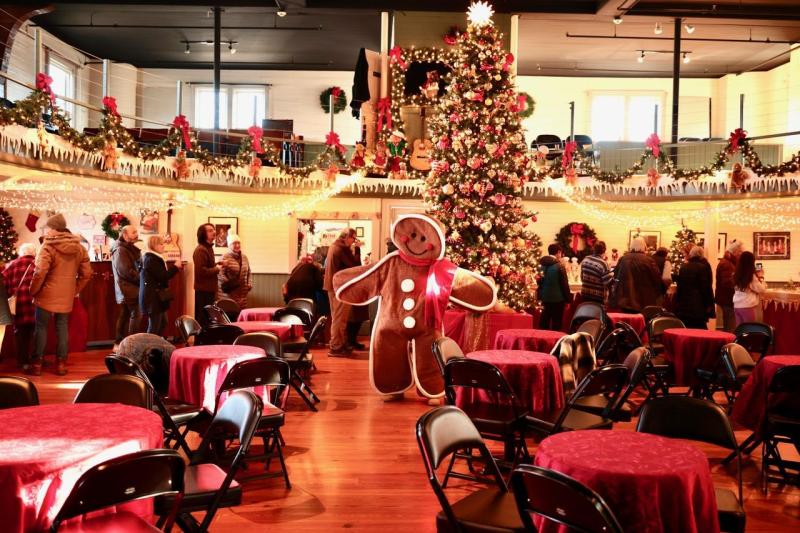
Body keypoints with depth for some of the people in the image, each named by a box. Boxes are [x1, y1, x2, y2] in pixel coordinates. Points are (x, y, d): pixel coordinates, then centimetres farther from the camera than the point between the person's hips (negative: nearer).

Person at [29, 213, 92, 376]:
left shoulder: (48, 246, -13)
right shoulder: (79, 247, 4)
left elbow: (40, 273, -18)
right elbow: (87, 273, 6)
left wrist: (33, 291, -4)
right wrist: (75, 290, 14)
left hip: (47, 295, -4)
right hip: (67, 297, 4)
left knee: (41, 327, 8)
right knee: (62, 327, 12)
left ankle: (37, 363, 12)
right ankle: (61, 363, 14)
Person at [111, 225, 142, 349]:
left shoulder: (130, 249, 18)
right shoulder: (121, 250, -13)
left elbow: (137, 267, 18)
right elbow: (127, 272, -20)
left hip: (129, 288, 10)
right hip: (128, 289, -10)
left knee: (125, 316, 12)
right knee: (136, 315, -10)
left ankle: (118, 343, 17)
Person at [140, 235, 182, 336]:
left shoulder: (152, 258, 15)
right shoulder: (151, 259, -18)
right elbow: (162, 276, -21)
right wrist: (175, 267, -10)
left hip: (155, 296, 11)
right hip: (153, 297, -11)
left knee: (163, 322, 17)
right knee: (154, 326, -5)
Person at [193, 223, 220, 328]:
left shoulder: (209, 248, 16)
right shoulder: (200, 250, -17)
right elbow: (201, 271, -26)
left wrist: (217, 264, 9)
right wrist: (217, 269, -15)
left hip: (209, 288, 10)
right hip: (203, 289, -10)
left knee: (208, 318, 16)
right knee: (202, 319, -6)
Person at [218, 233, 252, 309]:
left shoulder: (244, 257, 13)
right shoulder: (225, 258, -7)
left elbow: (249, 273, 21)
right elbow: (220, 274, -12)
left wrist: (250, 284, 9)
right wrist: (228, 283, -22)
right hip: (230, 293, -6)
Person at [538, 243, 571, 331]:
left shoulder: (542, 264, 5)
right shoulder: (559, 265, -15)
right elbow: (564, 284, -12)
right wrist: (568, 299, -4)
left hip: (545, 297, 6)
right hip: (557, 298, -6)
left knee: (544, 322, 14)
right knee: (556, 324, 2)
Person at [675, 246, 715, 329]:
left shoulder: (683, 267, 10)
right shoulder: (703, 267, -6)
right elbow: (706, 287, -8)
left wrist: (678, 303, 19)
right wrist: (709, 305, -2)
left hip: (683, 306, 6)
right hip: (698, 306, -5)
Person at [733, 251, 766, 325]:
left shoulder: (736, 275, 5)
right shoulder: (752, 276, -11)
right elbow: (761, 290, -6)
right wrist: (761, 278, 6)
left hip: (737, 306, 6)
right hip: (747, 307, -6)